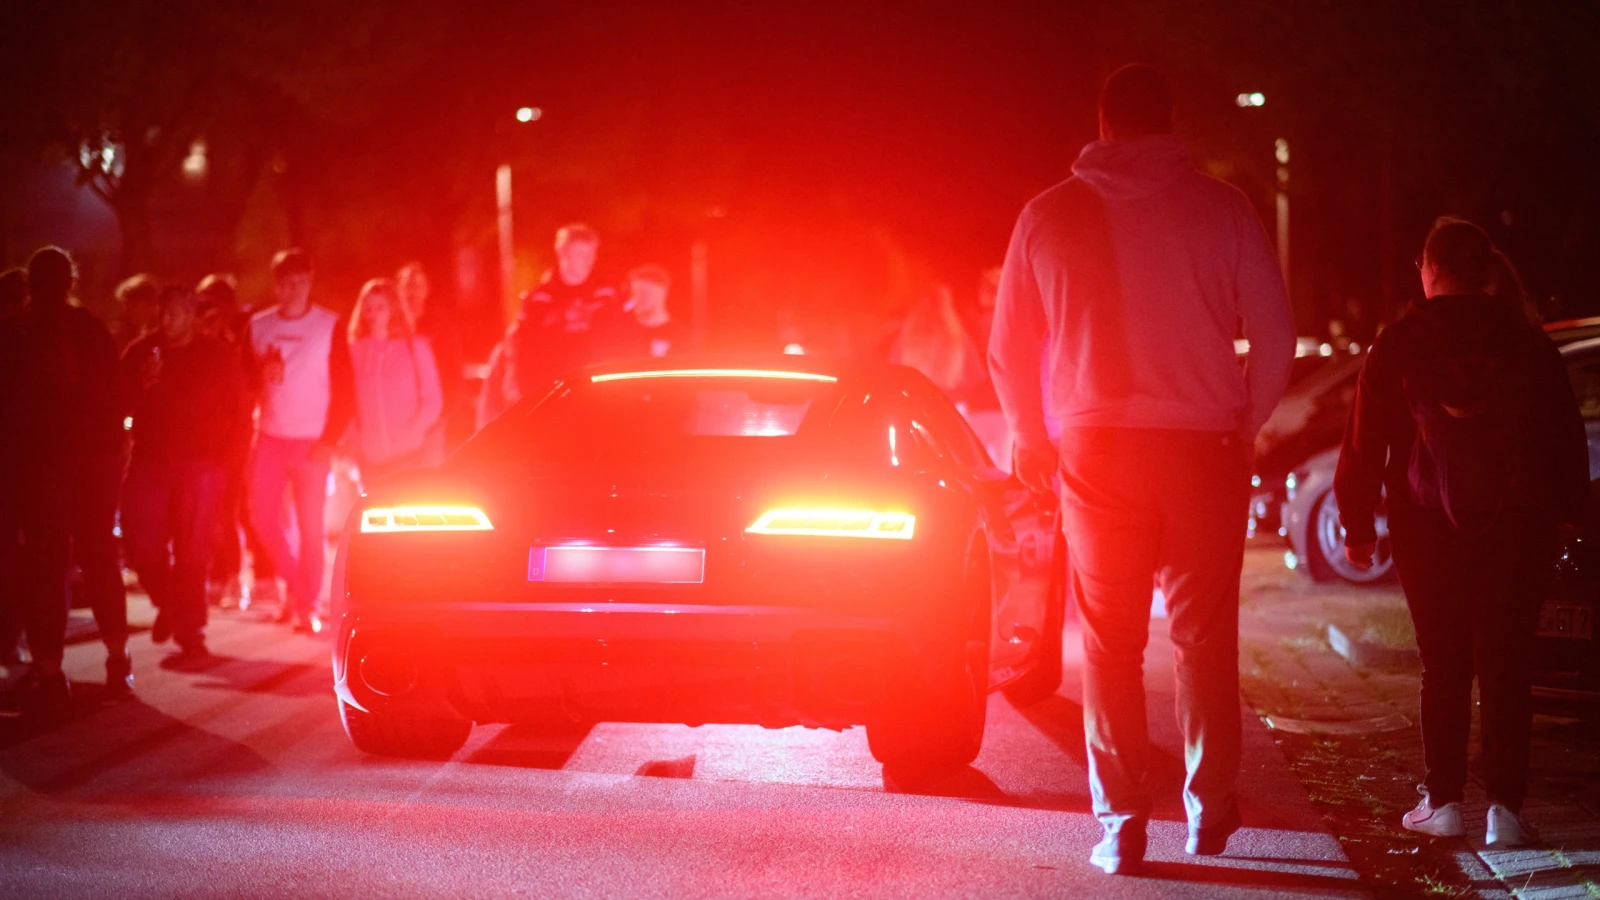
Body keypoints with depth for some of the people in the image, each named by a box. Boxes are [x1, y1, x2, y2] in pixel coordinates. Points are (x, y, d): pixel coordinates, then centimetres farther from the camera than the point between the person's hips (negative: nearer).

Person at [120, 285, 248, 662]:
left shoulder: (220, 356, 3)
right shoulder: (141, 352, 8)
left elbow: (240, 415, 6)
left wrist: (224, 459, -3)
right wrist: (141, 385, -14)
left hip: (200, 469, -3)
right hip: (149, 465, 3)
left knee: (192, 553, -7)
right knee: (141, 546, -2)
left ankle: (190, 634, 2)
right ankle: (168, 603, 27)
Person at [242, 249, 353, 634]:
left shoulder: (329, 326, -1)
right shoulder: (258, 326, 7)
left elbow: (344, 389, -2)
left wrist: (329, 440, -11)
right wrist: (262, 373, -14)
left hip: (312, 441, -3)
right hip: (270, 438, 3)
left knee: (311, 523, -2)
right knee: (262, 515, -4)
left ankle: (307, 604, 6)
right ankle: (295, 581, 18)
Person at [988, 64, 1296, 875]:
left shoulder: (1049, 214, 3)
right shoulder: (1221, 209, -1)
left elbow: (1009, 349, 8)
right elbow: (1275, 336, 0)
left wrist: (1031, 439, 23)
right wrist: (1242, 427, 15)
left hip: (1097, 451, 0)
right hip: (1205, 449, 0)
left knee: (1110, 645, 8)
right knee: (1204, 637, 11)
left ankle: (1120, 828, 5)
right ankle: (1209, 814, 16)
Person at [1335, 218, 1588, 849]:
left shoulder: (1398, 344, -1)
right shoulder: (1527, 343, 4)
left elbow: (1364, 442, 0)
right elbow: (1567, 434, 8)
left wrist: (1357, 525, 7)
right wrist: (1567, 510, 18)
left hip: (1428, 524, -1)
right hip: (1518, 523, 1)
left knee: (1445, 665, 9)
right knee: (1505, 667, 2)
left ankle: (1444, 801, 10)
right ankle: (1505, 808, -5)